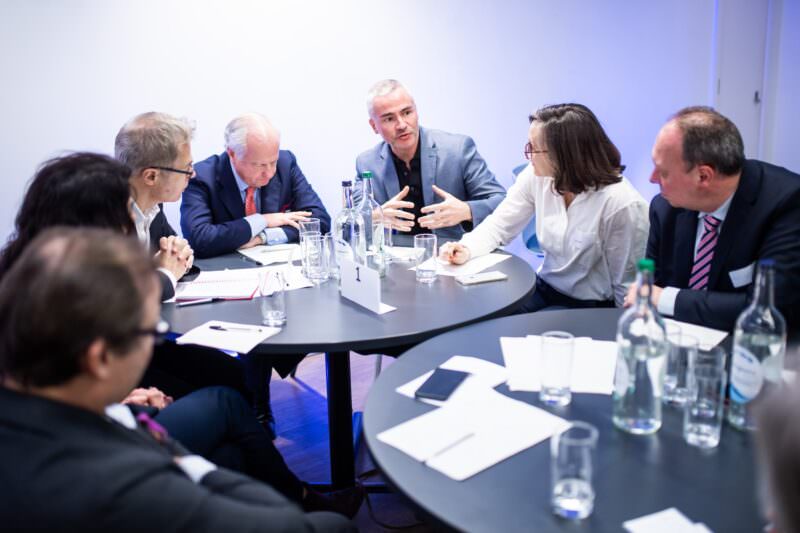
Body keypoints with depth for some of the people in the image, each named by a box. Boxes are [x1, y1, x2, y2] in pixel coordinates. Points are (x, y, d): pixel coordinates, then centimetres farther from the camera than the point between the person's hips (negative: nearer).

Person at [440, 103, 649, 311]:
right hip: (546, 289, 6)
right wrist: (467, 249, -18)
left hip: (593, 308, -5)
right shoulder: (536, 176, -8)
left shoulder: (623, 205, -24)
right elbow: (499, 226, -1)